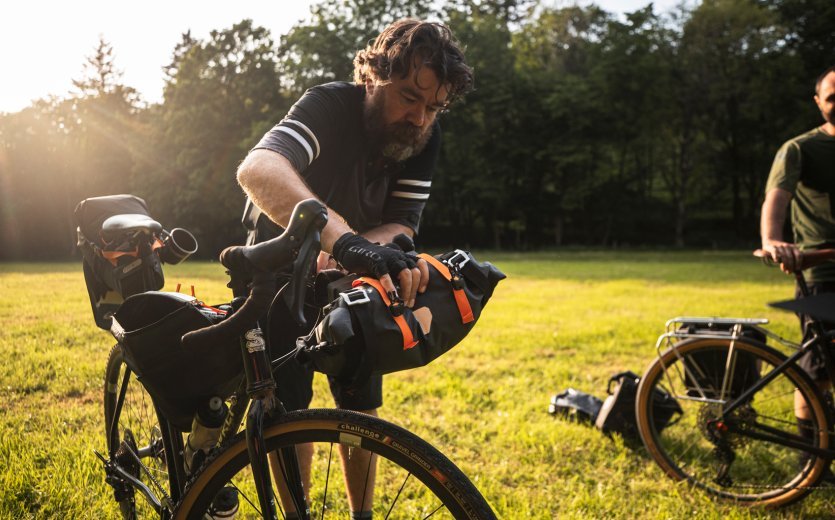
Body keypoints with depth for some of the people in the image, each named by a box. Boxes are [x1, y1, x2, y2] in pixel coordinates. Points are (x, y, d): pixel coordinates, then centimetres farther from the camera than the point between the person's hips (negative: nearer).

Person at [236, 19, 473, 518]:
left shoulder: (425, 138, -15)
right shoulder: (330, 106, -30)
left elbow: (402, 225, -18)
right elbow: (258, 169, -50)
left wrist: (375, 249, -42)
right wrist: (344, 238, -65)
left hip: (350, 277, 4)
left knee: (362, 406, 4)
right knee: (288, 409, -7)